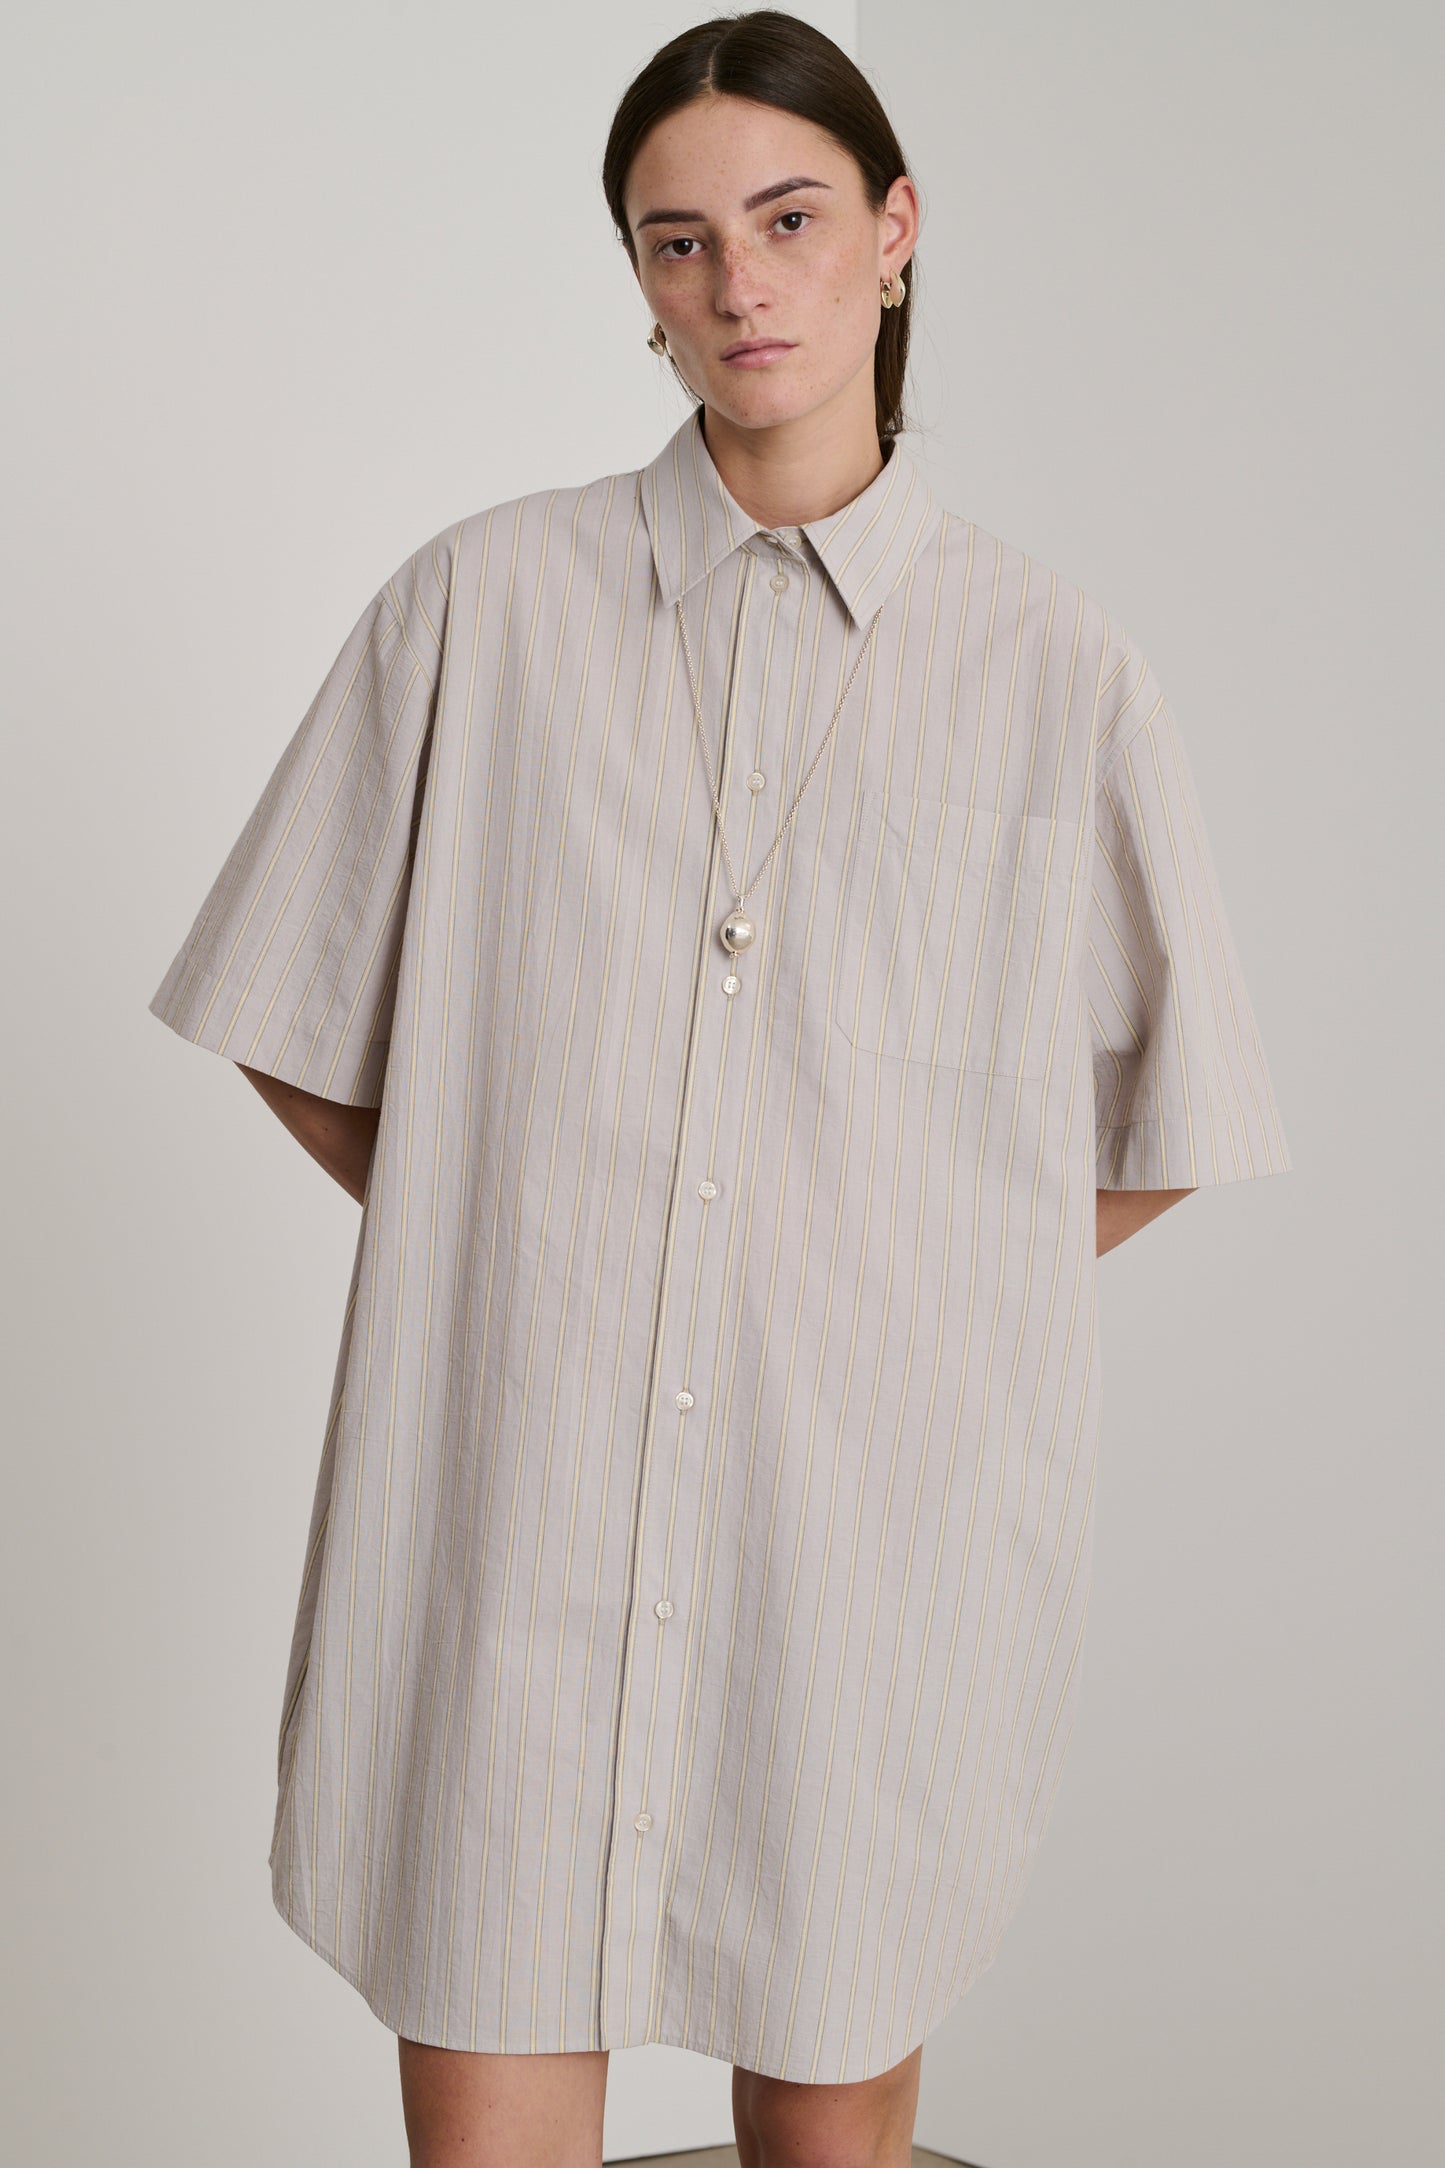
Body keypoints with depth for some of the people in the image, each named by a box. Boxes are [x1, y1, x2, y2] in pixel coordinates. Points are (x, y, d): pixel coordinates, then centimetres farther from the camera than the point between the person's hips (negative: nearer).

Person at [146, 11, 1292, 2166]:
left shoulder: (1055, 666, 1)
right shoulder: (484, 603, 1)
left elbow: (1158, 1125, 10)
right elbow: (302, 1027, 9)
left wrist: (897, 1297, 5)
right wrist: (492, 1247, 4)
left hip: (878, 1505, 1)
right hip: (512, 1492, 0)